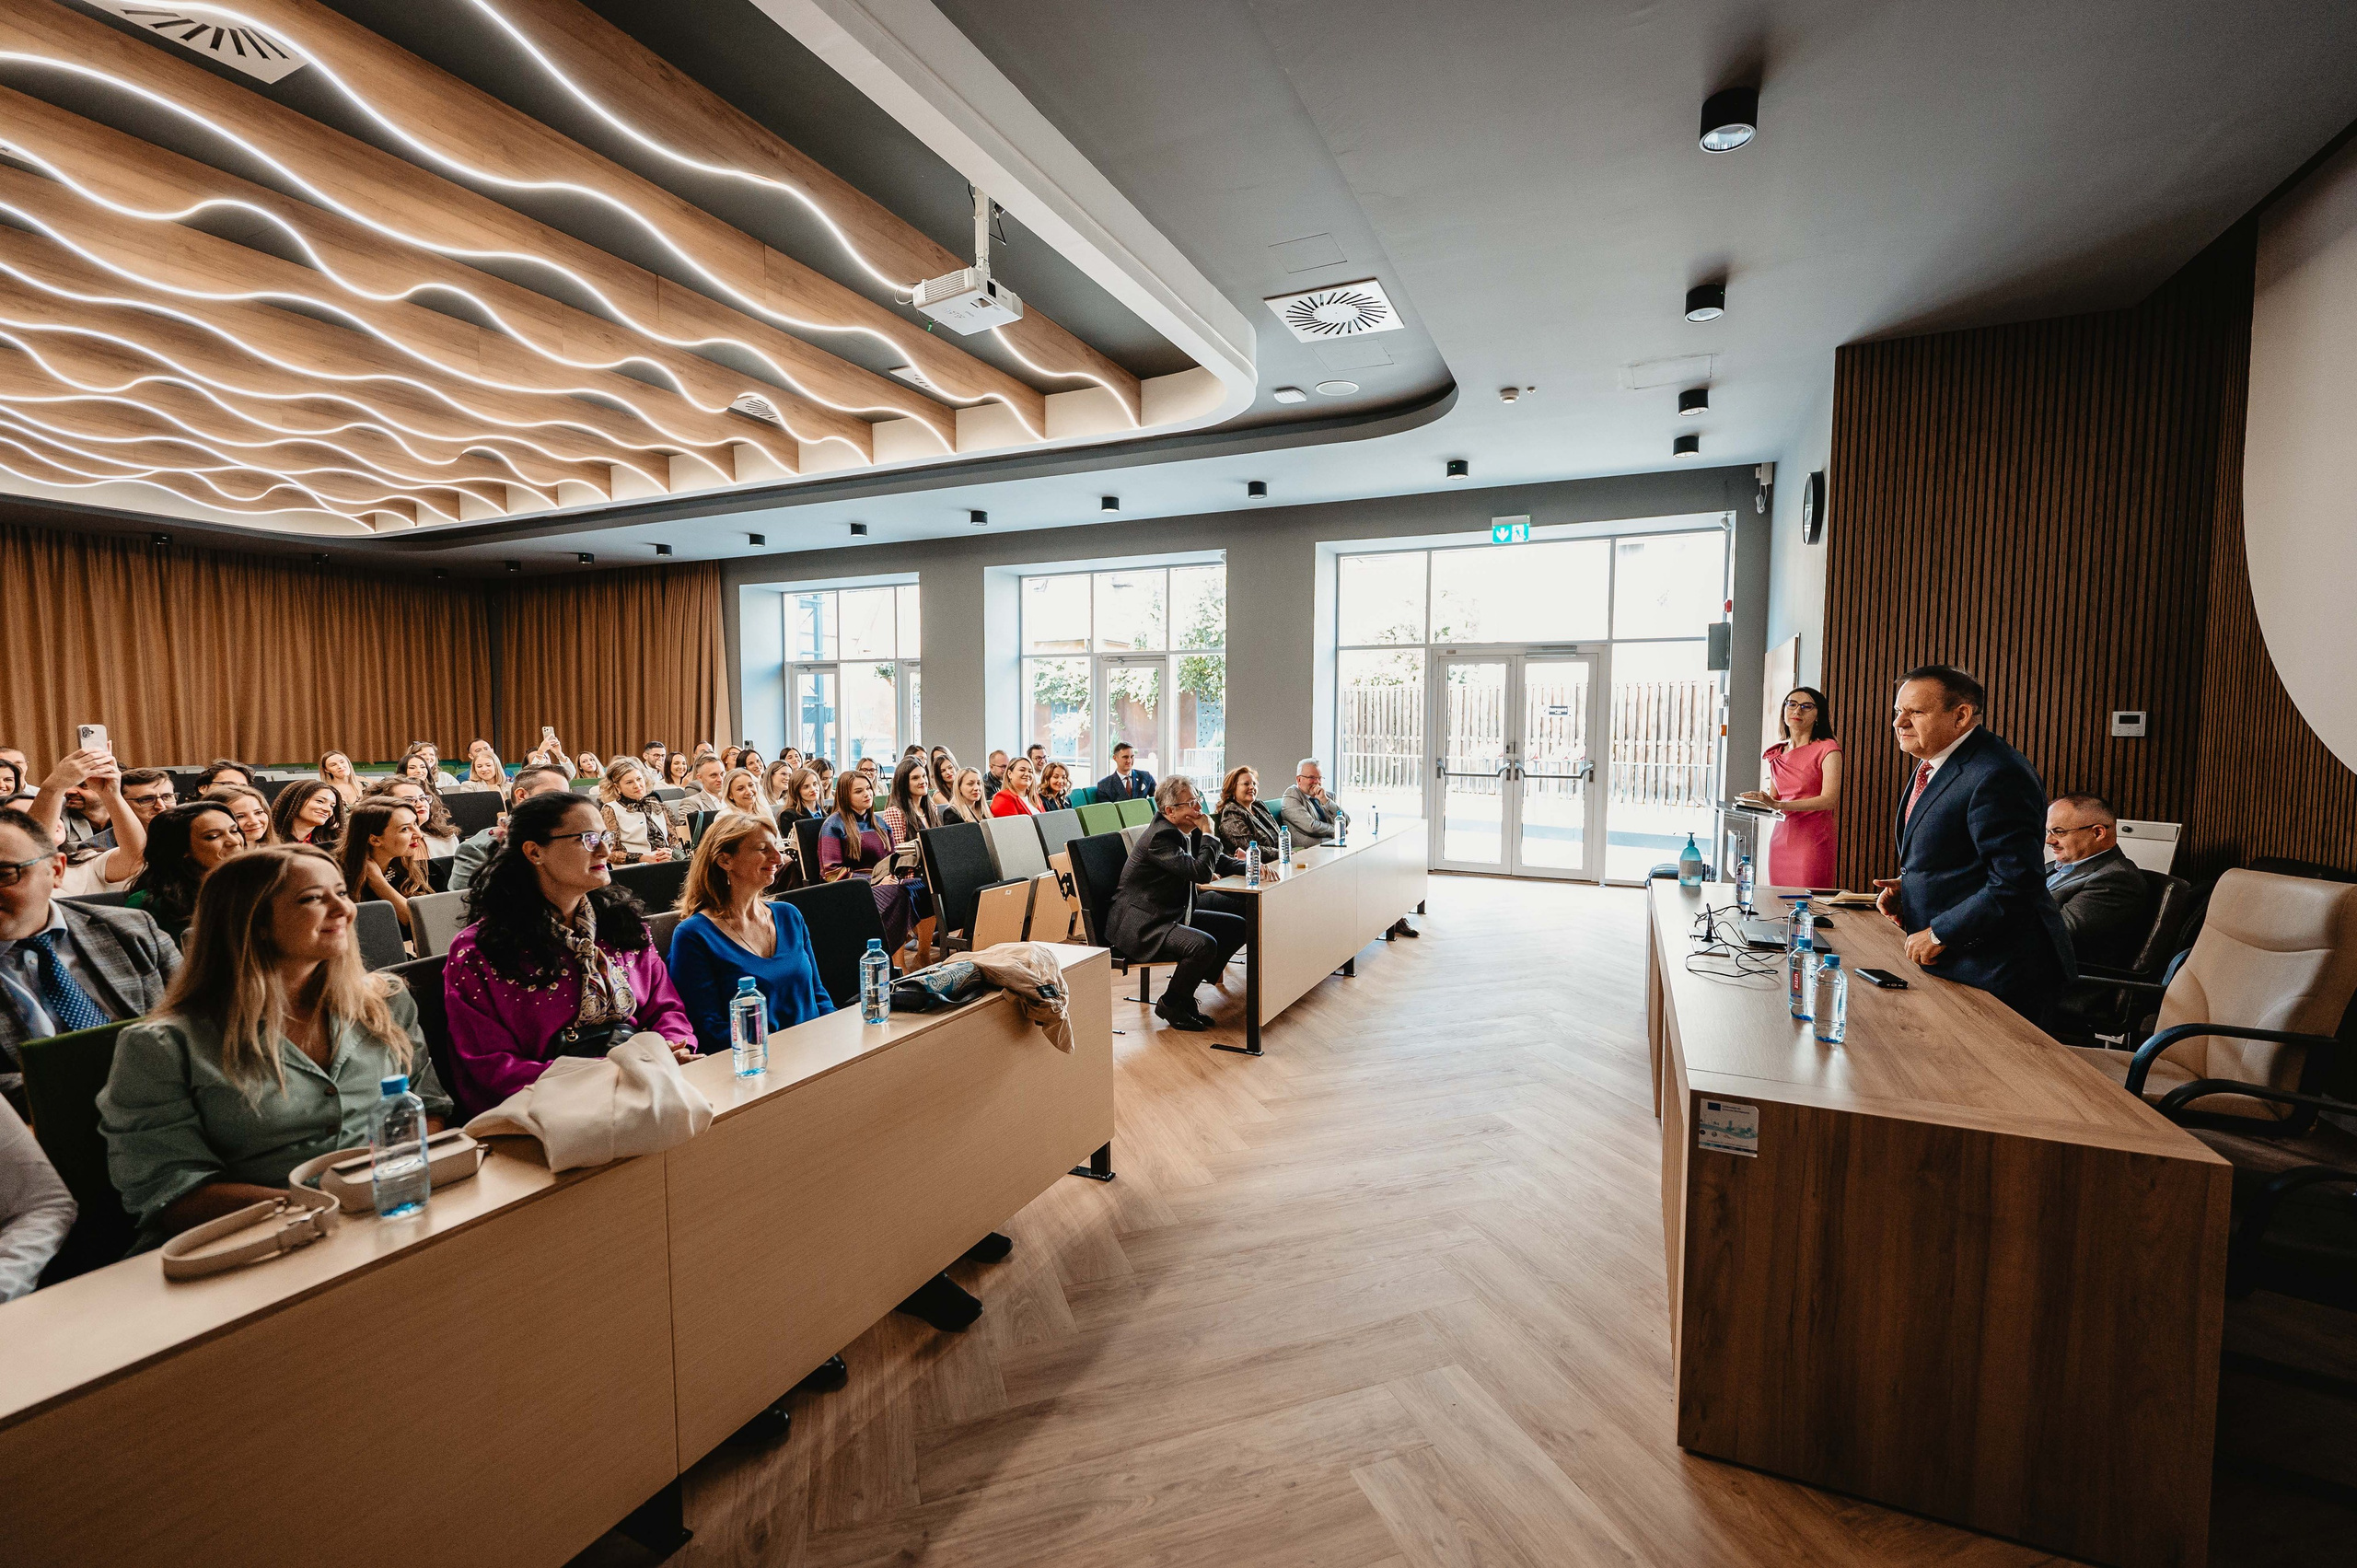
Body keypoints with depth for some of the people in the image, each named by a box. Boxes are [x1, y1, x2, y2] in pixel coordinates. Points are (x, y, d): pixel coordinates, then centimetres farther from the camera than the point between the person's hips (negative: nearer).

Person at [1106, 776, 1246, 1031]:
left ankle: (1183, 991, 11)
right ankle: (1170, 1004, -4)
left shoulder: (1187, 832, 7)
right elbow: (1201, 872, -30)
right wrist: (1207, 835, -15)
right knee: (1204, 945, -31)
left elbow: (1217, 861, 19)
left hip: (1174, 915, 11)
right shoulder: (1160, 836, -22)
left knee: (1237, 926, 6)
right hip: (1140, 926, -10)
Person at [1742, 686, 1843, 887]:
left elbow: (1829, 799, -15)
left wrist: (1778, 805, -25)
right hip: (1781, 837, 5)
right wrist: (1757, 802, -3)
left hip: (1813, 839, -5)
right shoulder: (1776, 753, 14)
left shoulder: (1827, 749, -4)